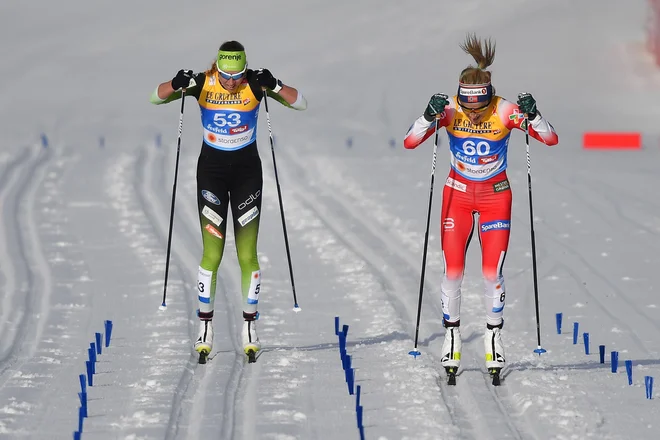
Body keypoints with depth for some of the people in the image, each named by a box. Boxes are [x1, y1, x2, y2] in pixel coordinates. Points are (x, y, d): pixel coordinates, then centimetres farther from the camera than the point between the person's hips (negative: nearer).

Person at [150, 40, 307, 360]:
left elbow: (301, 104, -11)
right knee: (212, 253, -5)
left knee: (247, 253, -1)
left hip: (247, 169, 0)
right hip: (211, 168, 0)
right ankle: (205, 328, 4)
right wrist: (177, 85, -28)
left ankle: (250, 328, 10)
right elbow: (155, 98, -6)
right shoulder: (202, 84, -10)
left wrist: (275, 86, -29)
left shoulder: (255, 84, -11)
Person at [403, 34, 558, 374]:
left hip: (496, 196, -1)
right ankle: (451, 336, 14)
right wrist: (429, 116, -39)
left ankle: (494, 334, 16)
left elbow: (551, 139, -20)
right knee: (453, 271, -4)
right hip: (458, 194, 1)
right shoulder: (449, 110, -19)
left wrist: (533, 115, -38)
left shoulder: (505, 111, -21)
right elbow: (409, 142, -23)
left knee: (492, 272, -5)